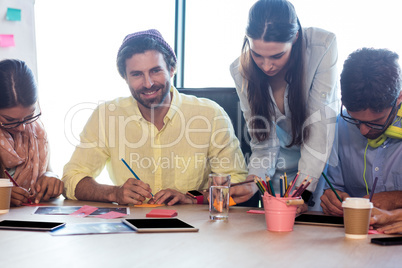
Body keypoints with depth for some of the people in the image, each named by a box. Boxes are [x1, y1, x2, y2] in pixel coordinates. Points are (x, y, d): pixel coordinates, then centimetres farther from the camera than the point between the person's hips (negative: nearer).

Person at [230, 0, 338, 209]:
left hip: (323, 161, -2)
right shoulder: (241, 70, -13)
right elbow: (264, 142, -10)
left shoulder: (323, 46, -22)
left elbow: (319, 124, -23)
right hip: (281, 170, 3)